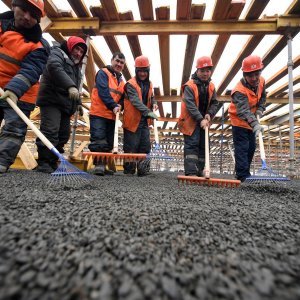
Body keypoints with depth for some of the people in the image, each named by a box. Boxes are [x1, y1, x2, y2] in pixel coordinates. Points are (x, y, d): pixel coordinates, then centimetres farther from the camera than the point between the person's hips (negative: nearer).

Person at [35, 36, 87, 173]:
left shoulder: (75, 66, 29)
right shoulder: (57, 53, 2)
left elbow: (76, 88, 34)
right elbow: (55, 68, -22)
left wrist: (78, 103, 25)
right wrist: (70, 86, -35)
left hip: (65, 104, 9)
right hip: (52, 100, -8)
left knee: (63, 134, 3)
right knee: (50, 132, -18)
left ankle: (52, 162, 9)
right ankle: (43, 163, -12)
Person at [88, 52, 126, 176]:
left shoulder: (121, 81, 21)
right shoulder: (103, 73, 1)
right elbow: (103, 92, -14)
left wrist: (120, 106, -2)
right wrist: (113, 106, -24)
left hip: (112, 116, 7)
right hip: (98, 114, -7)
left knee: (108, 144, 7)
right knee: (98, 141, -12)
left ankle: (103, 166, 14)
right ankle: (98, 164, -7)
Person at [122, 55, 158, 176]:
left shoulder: (149, 84, 14)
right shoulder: (131, 84, -10)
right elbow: (136, 101, -25)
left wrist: (154, 103, 4)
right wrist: (148, 111, -38)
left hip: (144, 121, 6)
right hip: (133, 121, -6)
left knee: (145, 147, 5)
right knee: (131, 147, 0)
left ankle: (143, 170, 15)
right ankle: (129, 170, 16)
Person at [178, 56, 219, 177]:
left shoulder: (211, 86, 10)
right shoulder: (189, 86, -11)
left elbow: (215, 103, 11)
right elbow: (190, 105, -21)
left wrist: (209, 114, -9)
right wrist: (200, 119, -27)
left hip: (204, 121, 7)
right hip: (191, 121, -7)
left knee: (203, 146, 10)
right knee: (192, 145, -12)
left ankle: (199, 170, 21)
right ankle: (191, 172, -10)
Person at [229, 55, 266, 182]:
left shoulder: (261, 81, -7)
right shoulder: (239, 91, -31)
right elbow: (244, 111, -43)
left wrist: (260, 110, -6)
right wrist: (255, 124, -56)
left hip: (251, 121, 8)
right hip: (239, 121, -8)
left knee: (251, 147, 13)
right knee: (242, 148, -13)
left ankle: (246, 173, 27)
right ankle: (242, 176, -9)